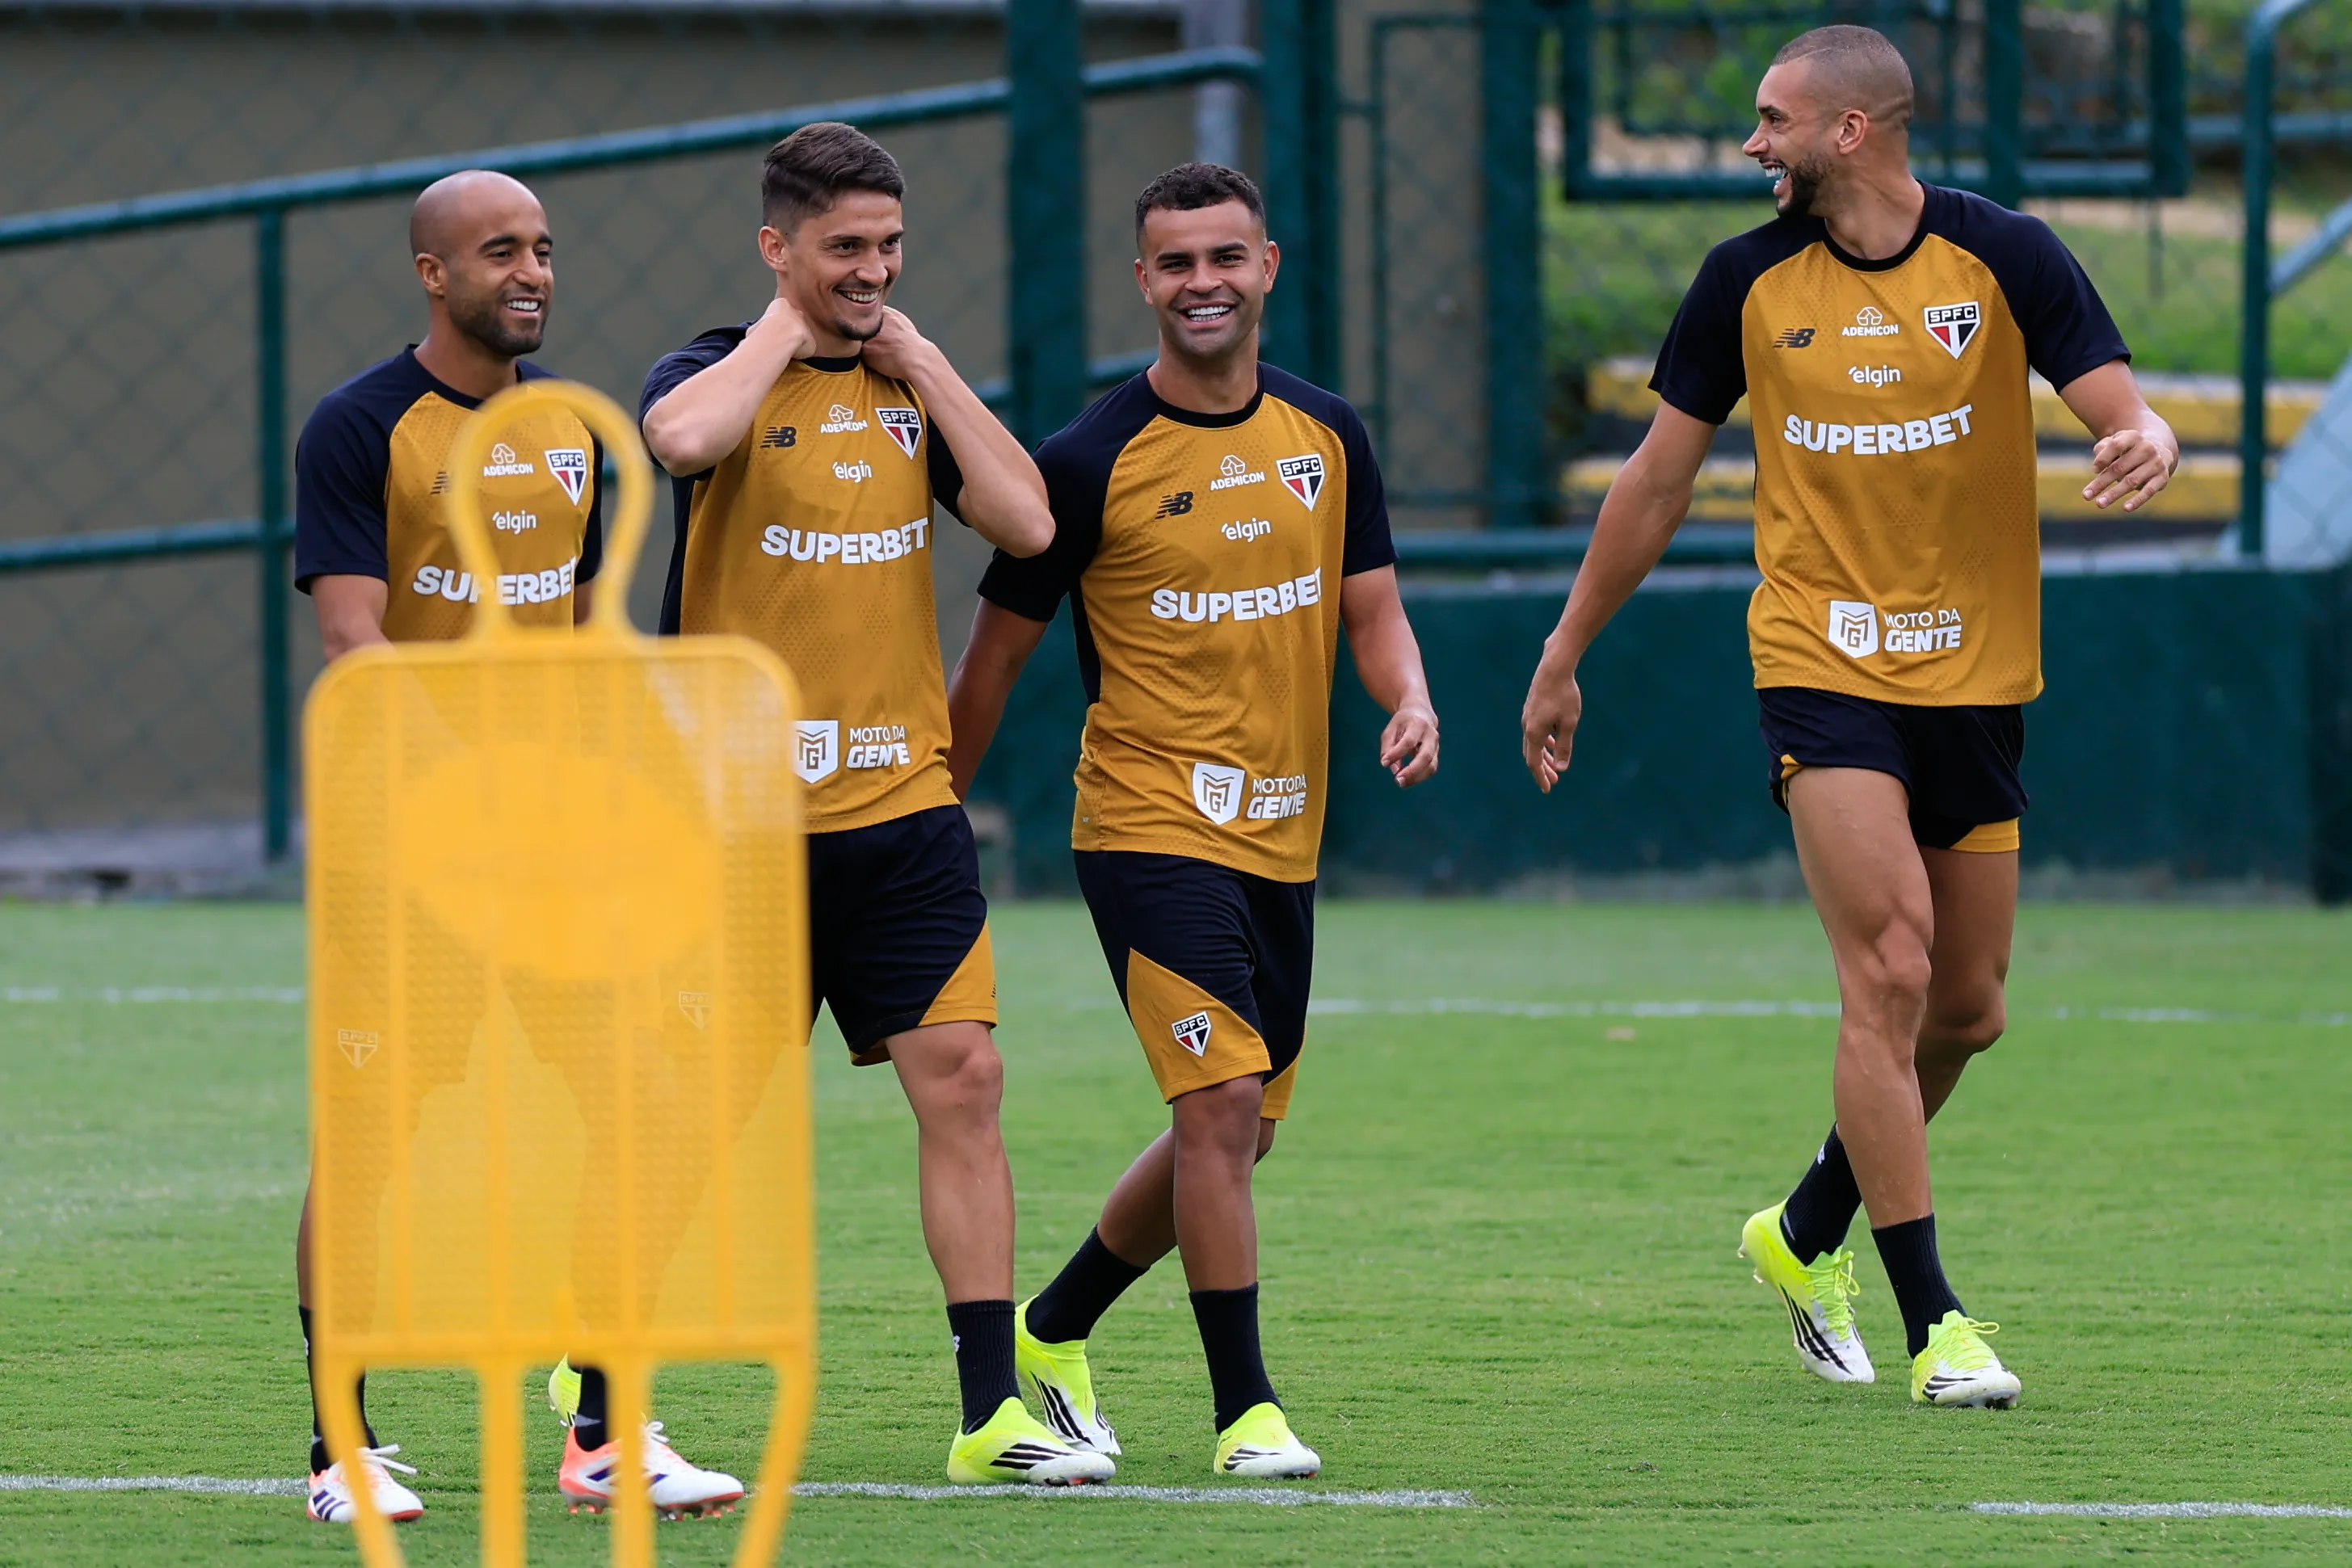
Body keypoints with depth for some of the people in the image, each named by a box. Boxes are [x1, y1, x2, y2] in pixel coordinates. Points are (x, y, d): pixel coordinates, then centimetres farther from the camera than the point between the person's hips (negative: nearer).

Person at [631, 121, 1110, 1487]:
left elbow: (1026, 523, -2)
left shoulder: (913, 387, 11)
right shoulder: (724, 375, -4)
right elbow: (683, 437, -29)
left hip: (903, 808, 4)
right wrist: (786, 330, -13)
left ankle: (992, 1410, -4)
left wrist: (922, 363, -2)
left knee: (962, 1076, -6)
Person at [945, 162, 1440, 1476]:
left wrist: (1410, 700, -11)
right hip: (1151, 822, -6)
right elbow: (1001, 646, -1)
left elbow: (1372, 608, 11)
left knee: (1235, 1130, 13)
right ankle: (1247, 1408, -8)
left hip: (1284, 836, 6)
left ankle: (1054, 1329, 33)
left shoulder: (1327, 435, 6)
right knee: (1222, 1102, -16)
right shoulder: (1091, 461, -9)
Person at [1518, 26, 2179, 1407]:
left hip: (1976, 676, 1)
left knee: (1968, 1010, 7)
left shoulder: (2006, 258, -4)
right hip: (1823, 663, -1)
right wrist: (1567, 656, 14)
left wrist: (2150, 443, -34)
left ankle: (1809, 1234, 31)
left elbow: (2126, 412, -9)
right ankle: (1933, 1321, -13)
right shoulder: (1750, 282, 0)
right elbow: (1659, 478, 10)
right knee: (1890, 971, -16)